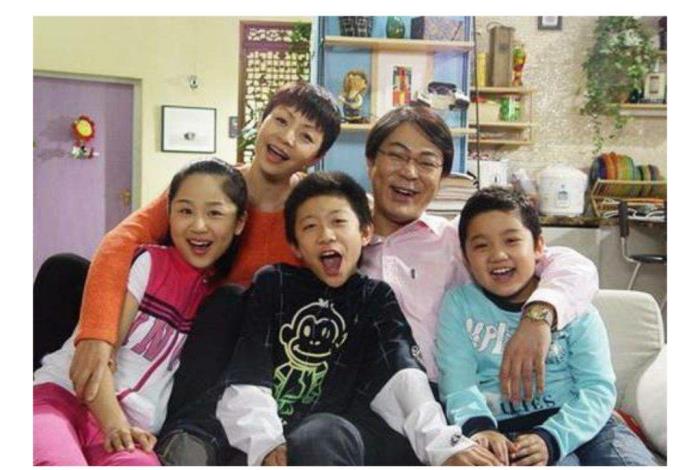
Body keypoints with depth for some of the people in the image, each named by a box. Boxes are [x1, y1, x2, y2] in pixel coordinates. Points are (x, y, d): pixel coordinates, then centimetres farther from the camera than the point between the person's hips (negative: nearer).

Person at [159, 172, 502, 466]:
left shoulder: (375, 299, 16)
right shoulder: (272, 284, 15)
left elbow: (402, 377, -4)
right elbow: (247, 377, 0)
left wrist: (447, 445, -24)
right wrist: (266, 443, -20)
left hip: (329, 437, -1)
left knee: (321, 437, -37)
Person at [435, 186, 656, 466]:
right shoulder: (458, 305, 6)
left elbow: (597, 387, -4)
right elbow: (459, 383, -5)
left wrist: (550, 438, -21)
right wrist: (479, 428, -27)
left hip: (581, 421, 3)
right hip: (505, 430, -2)